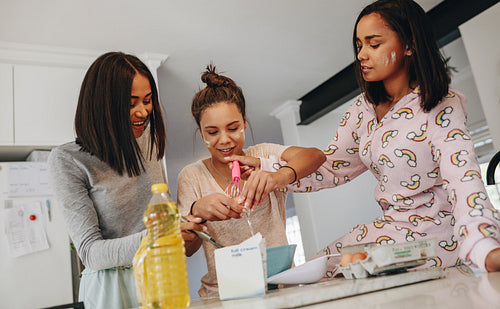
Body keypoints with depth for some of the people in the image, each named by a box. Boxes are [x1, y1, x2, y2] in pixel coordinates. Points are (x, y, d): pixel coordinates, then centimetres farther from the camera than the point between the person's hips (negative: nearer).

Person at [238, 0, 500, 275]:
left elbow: (463, 178, -29)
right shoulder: (365, 109, 5)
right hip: (391, 228, 6)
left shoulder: (440, 108, -15)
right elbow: (332, 166, 7)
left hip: (437, 237, -6)